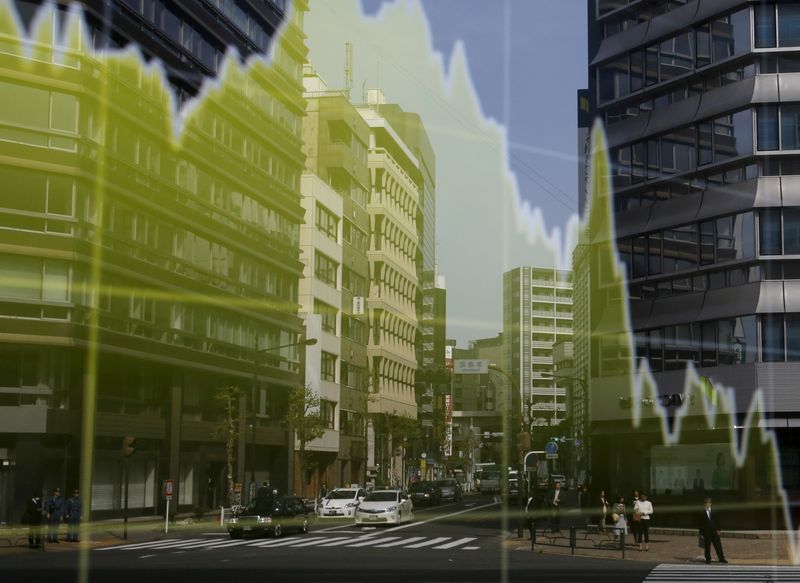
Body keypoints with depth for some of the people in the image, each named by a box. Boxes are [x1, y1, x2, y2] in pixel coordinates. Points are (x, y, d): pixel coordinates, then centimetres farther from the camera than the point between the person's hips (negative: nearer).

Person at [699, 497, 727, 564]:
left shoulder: (714, 512, 7)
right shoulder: (702, 512, -3)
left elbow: (717, 521, 10)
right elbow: (701, 523, -3)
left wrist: (718, 529, 2)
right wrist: (701, 533, -5)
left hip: (714, 531, 3)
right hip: (706, 532, -3)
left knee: (718, 546, 3)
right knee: (707, 547, 2)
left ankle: (721, 558, 8)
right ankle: (708, 559, 11)